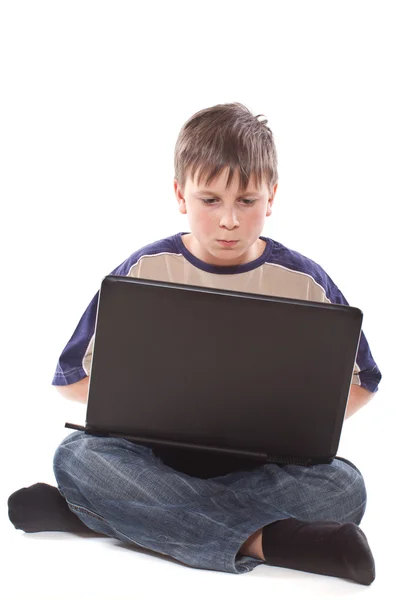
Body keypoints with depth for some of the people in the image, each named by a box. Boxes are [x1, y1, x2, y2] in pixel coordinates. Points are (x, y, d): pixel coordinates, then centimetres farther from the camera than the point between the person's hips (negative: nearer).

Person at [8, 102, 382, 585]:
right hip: (157, 451, 0)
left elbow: (360, 382, 9)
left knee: (344, 489, -30)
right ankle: (260, 541, -33)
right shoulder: (143, 272, -1)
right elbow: (72, 377, 2)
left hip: (263, 462, 1)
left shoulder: (304, 282, 0)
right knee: (76, 456, -30)